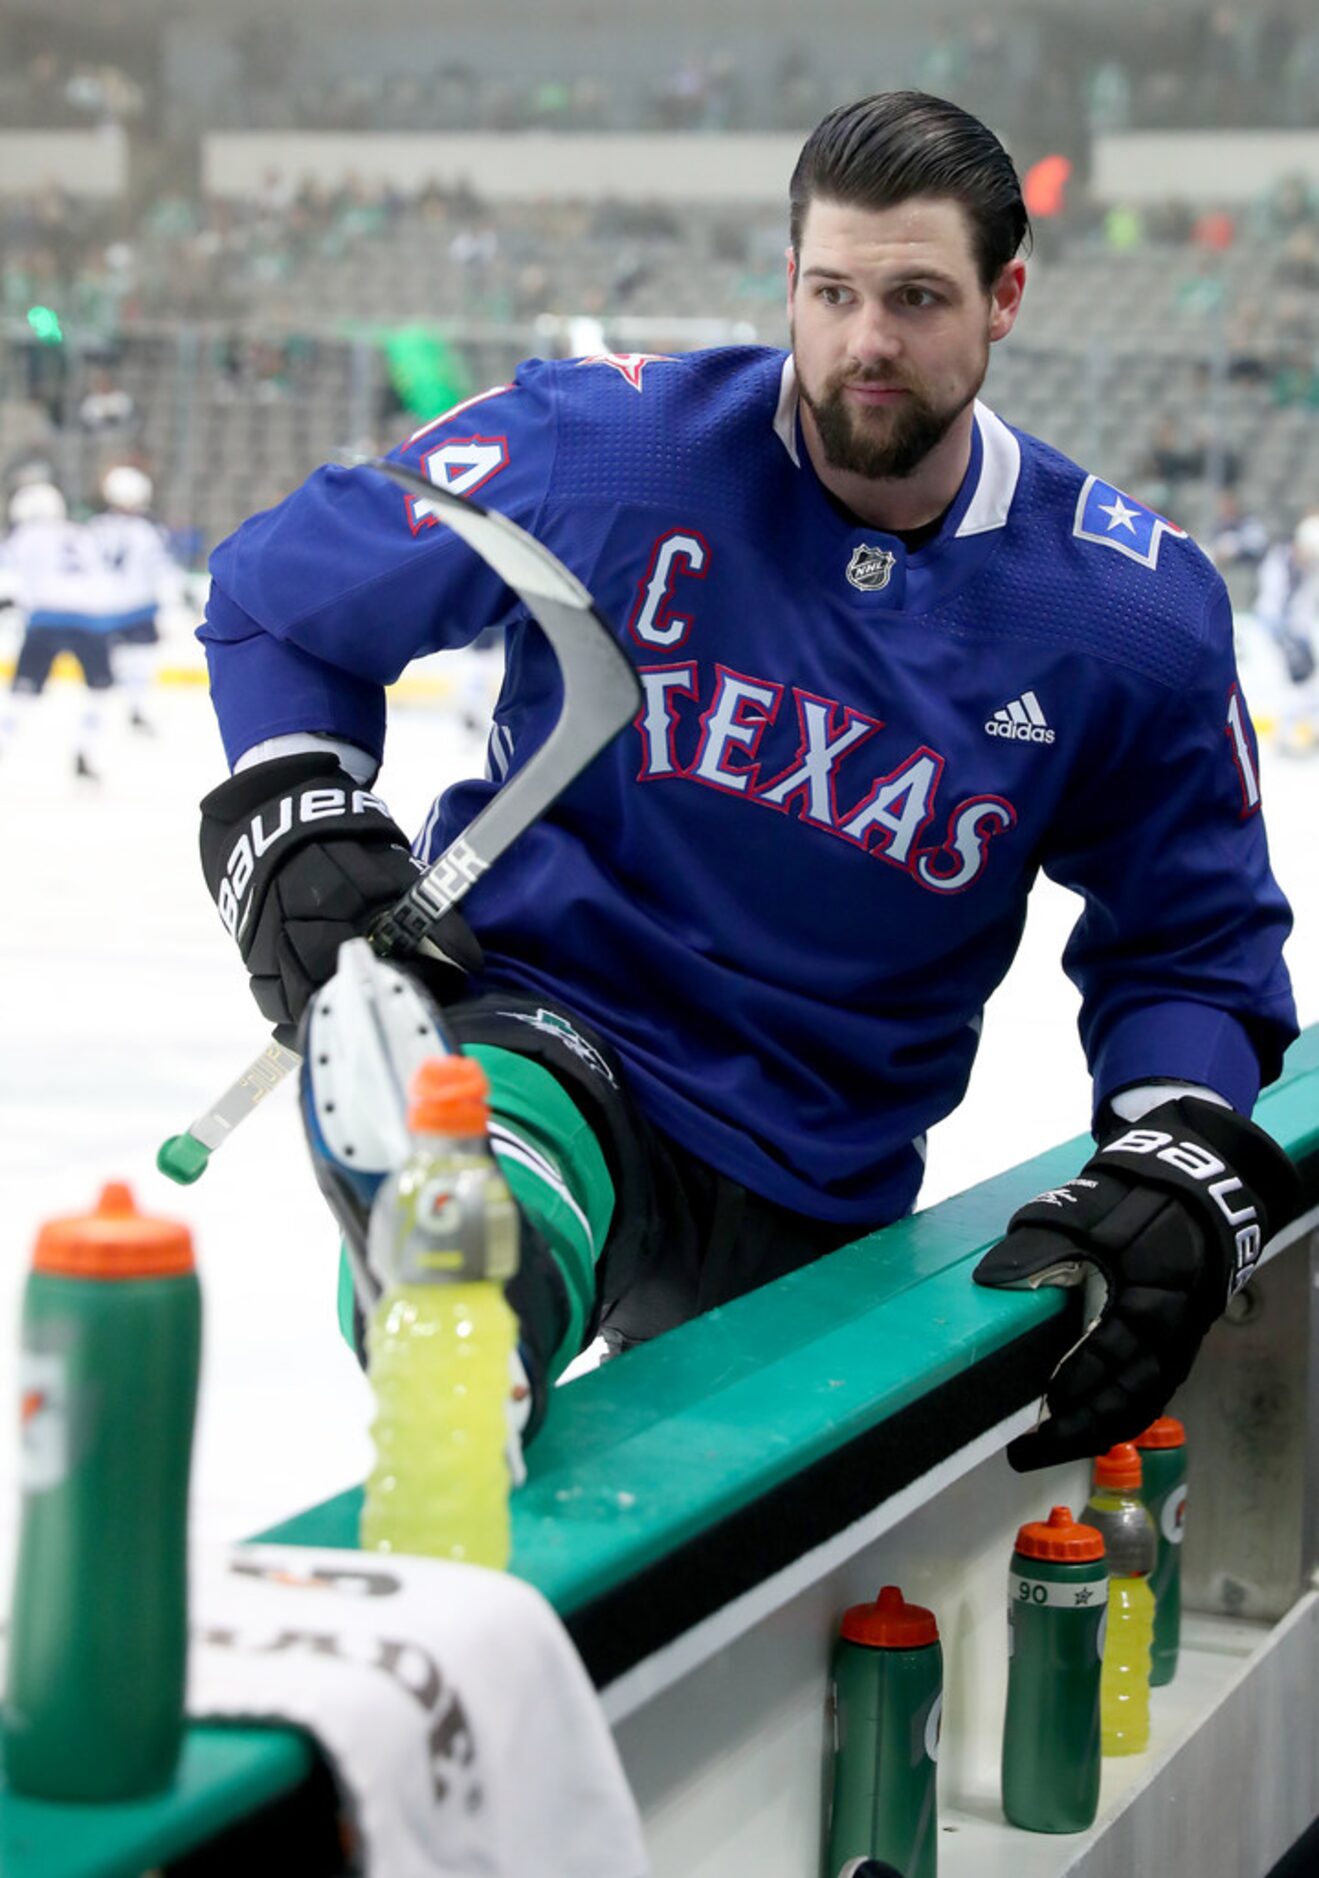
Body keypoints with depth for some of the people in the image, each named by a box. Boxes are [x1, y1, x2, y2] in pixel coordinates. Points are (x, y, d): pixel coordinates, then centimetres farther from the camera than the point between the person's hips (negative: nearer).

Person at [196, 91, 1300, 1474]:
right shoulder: (600, 448, -11)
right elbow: (280, 592, 4)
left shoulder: (1136, 614, -6)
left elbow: (1192, 946, 4)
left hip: (807, 1198, 4)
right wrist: (290, 826, -12)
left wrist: (1185, 1172, -15)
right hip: (527, 1015, -3)